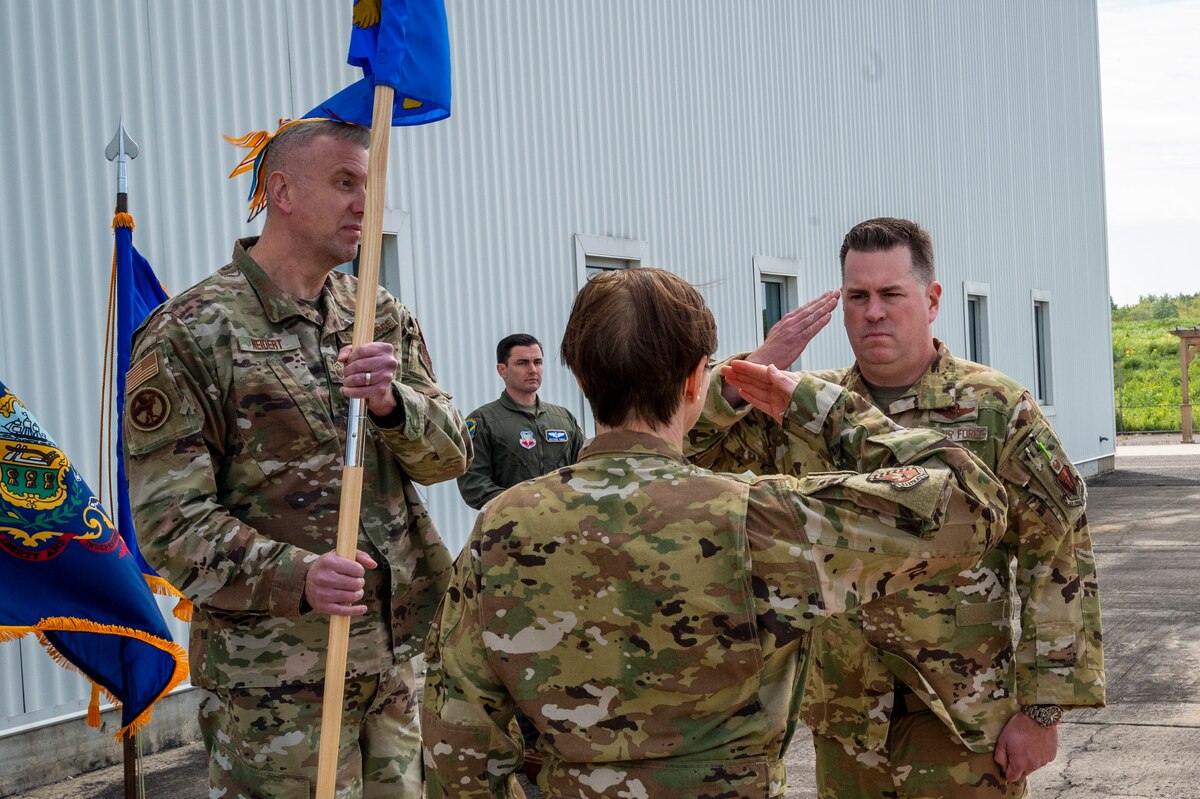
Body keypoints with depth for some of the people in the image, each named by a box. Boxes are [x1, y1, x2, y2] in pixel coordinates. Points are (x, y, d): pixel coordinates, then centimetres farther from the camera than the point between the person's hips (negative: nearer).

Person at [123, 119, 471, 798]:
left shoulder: (383, 318, 10)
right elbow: (169, 517, -13)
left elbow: (451, 456, 2)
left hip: (394, 653, 6)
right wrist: (296, 576, -29)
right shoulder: (190, 333, -8)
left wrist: (391, 402, -20)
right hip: (274, 671, -5)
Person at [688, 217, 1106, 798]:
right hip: (843, 717, 3)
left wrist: (1041, 711, -11)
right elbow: (688, 450, 0)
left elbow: (1060, 555, -7)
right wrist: (758, 367, -14)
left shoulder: (997, 410, -5)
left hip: (964, 723, -3)